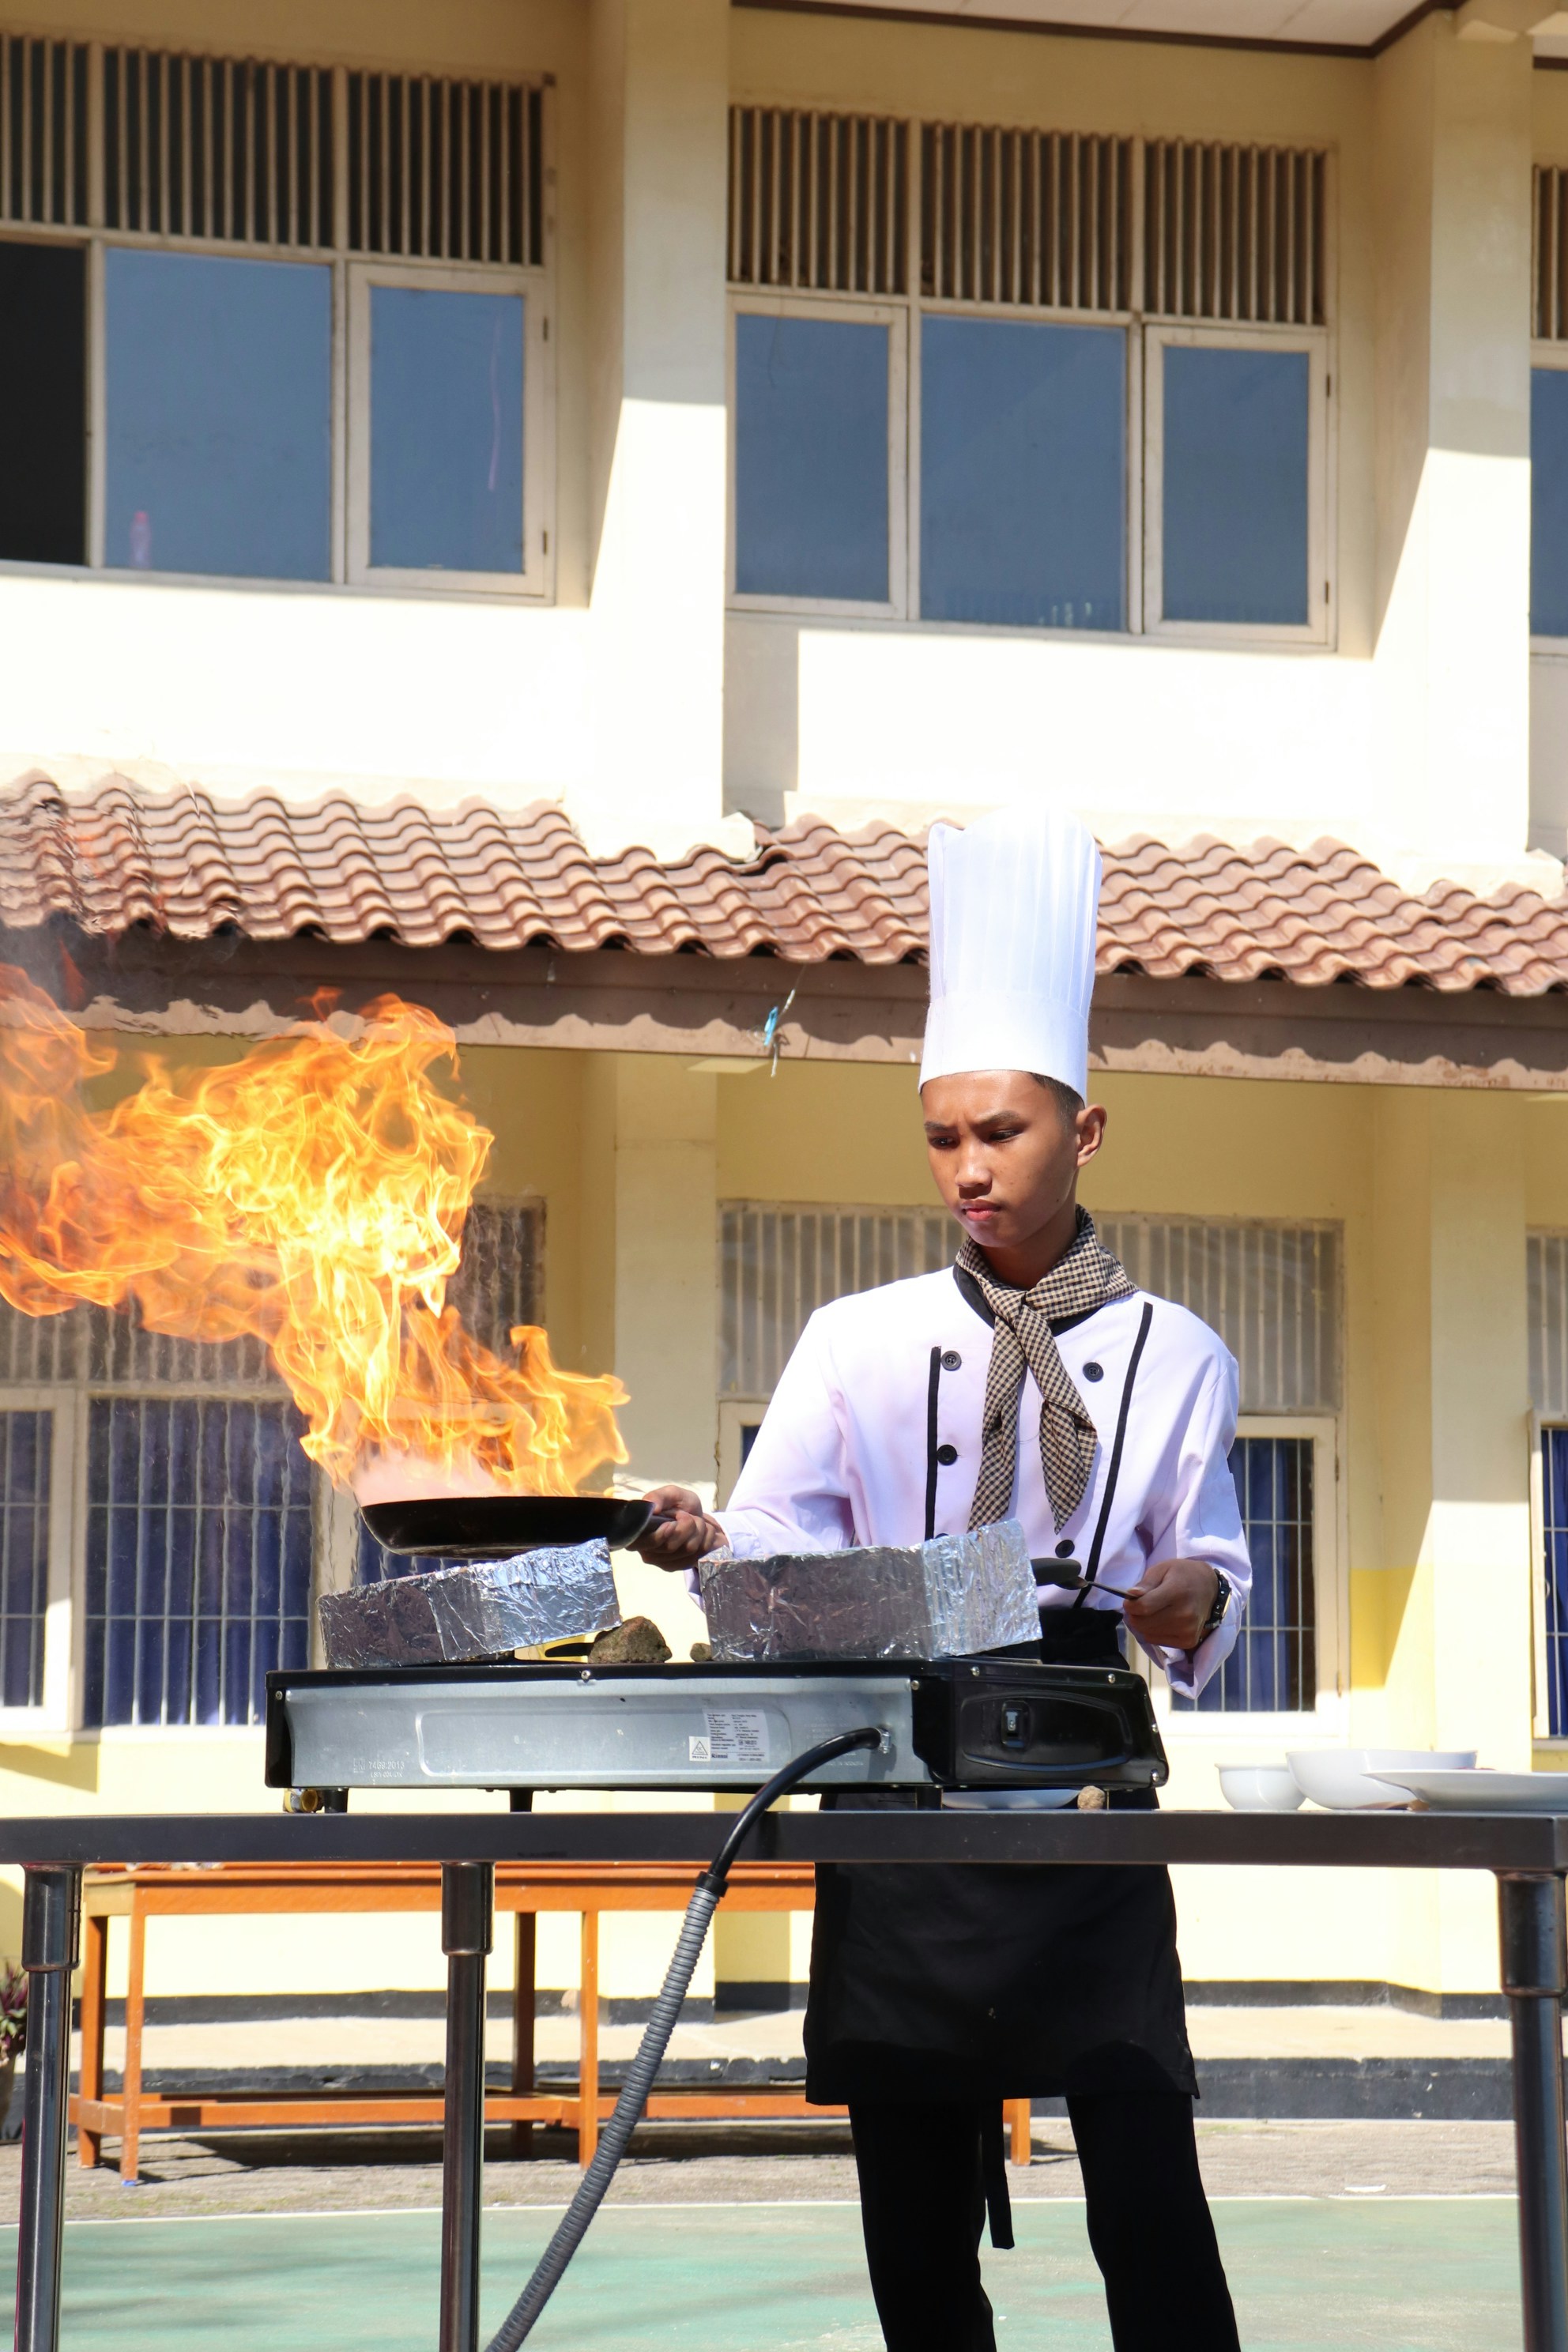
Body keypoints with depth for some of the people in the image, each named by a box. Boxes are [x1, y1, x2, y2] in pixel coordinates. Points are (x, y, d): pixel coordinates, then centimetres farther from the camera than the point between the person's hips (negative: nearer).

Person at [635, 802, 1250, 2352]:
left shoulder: (1174, 1356, 7)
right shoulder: (860, 1341, 7)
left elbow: (1213, 1556, 9)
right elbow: (785, 1541, 0)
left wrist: (1195, 1596, -13)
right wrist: (707, 1544, -21)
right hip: (898, 1788, 1)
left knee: (1148, 2196, -8)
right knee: (916, 2206, 5)